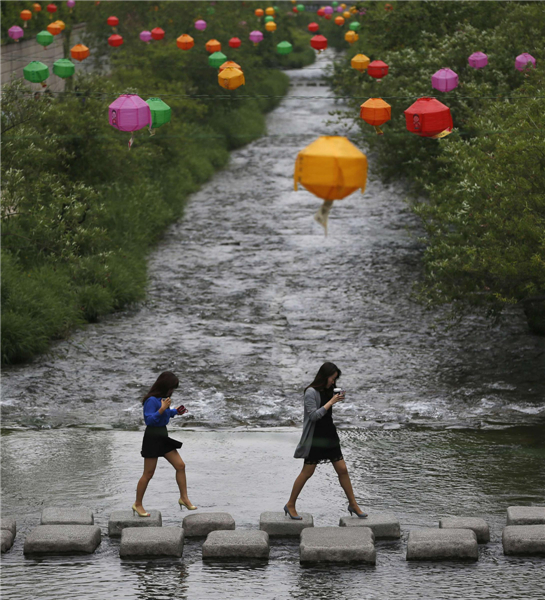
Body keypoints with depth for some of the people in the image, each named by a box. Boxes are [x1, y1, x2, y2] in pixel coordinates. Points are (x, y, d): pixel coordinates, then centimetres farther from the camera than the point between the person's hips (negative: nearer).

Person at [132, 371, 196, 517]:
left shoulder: (163, 398, 8)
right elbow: (149, 419, -23)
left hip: (163, 437, 9)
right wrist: (162, 409, -31)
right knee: (148, 473, -2)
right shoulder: (152, 400, -19)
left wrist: (175, 411, 6)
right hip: (152, 438, -9)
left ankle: (184, 498, 12)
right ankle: (138, 504, 10)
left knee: (180, 465, 4)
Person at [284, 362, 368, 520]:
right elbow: (313, 415, -21)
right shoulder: (311, 392, -13)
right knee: (307, 472, -2)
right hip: (315, 438, -7)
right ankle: (290, 505, 9)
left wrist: (337, 399, 9)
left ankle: (353, 504, 13)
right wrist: (331, 402, -19)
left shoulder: (327, 392, 11)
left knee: (342, 470, 4)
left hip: (330, 437, 7)